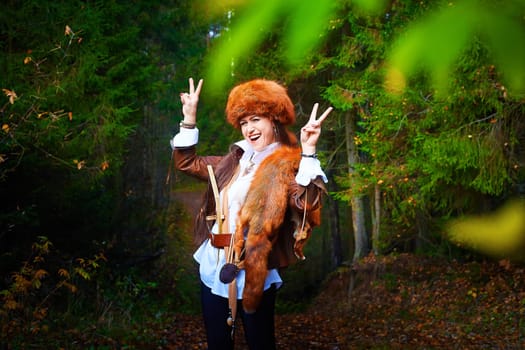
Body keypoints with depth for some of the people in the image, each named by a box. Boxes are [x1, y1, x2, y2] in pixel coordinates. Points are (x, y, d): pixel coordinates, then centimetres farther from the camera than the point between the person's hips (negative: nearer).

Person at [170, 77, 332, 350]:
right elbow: (186, 163, 18)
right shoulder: (233, 160, 11)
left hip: (253, 274, -6)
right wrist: (189, 118, 10)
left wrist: (308, 151, -33)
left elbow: (307, 202, -27)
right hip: (213, 268, 6)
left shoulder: (287, 166, -9)